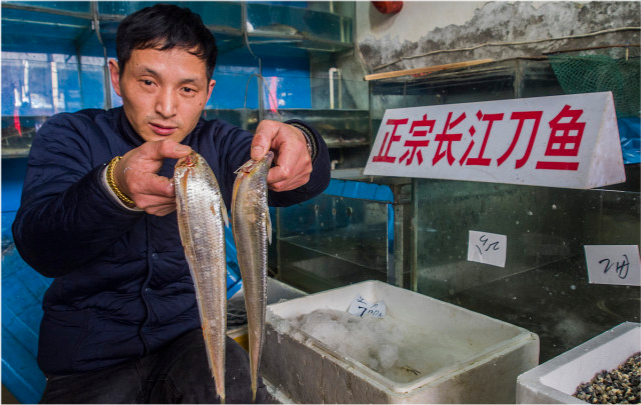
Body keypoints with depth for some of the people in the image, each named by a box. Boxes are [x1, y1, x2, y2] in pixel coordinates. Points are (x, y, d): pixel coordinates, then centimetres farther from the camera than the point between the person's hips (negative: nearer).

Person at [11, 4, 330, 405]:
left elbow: (307, 181, -16)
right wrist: (115, 187, -41)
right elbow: (39, 248, -19)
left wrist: (299, 144, -42)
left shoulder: (216, 143, 1)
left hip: (189, 332, 1)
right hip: (90, 357, 1)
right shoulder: (69, 136, -3)